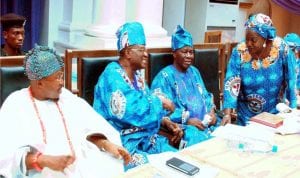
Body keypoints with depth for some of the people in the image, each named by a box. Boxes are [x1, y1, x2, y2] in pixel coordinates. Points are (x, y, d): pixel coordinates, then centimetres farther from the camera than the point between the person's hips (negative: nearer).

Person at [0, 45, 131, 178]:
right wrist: (46, 161, -26)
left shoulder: (66, 97, 12)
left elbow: (91, 127, 8)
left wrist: (107, 144, -10)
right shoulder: (15, 105, -2)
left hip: (80, 164, 5)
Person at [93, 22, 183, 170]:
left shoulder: (137, 75, 11)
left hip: (144, 138, 8)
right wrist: (159, 102, -17)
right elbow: (126, 110, -29)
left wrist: (166, 122, -1)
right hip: (121, 142, -8)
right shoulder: (112, 75, -15)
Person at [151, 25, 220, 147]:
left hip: (205, 122, 7)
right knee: (201, 140, -33)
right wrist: (187, 120, -20)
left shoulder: (194, 72, 20)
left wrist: (211, 111, 1)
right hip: (181, 125, -7)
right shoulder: (165, 76, -4)